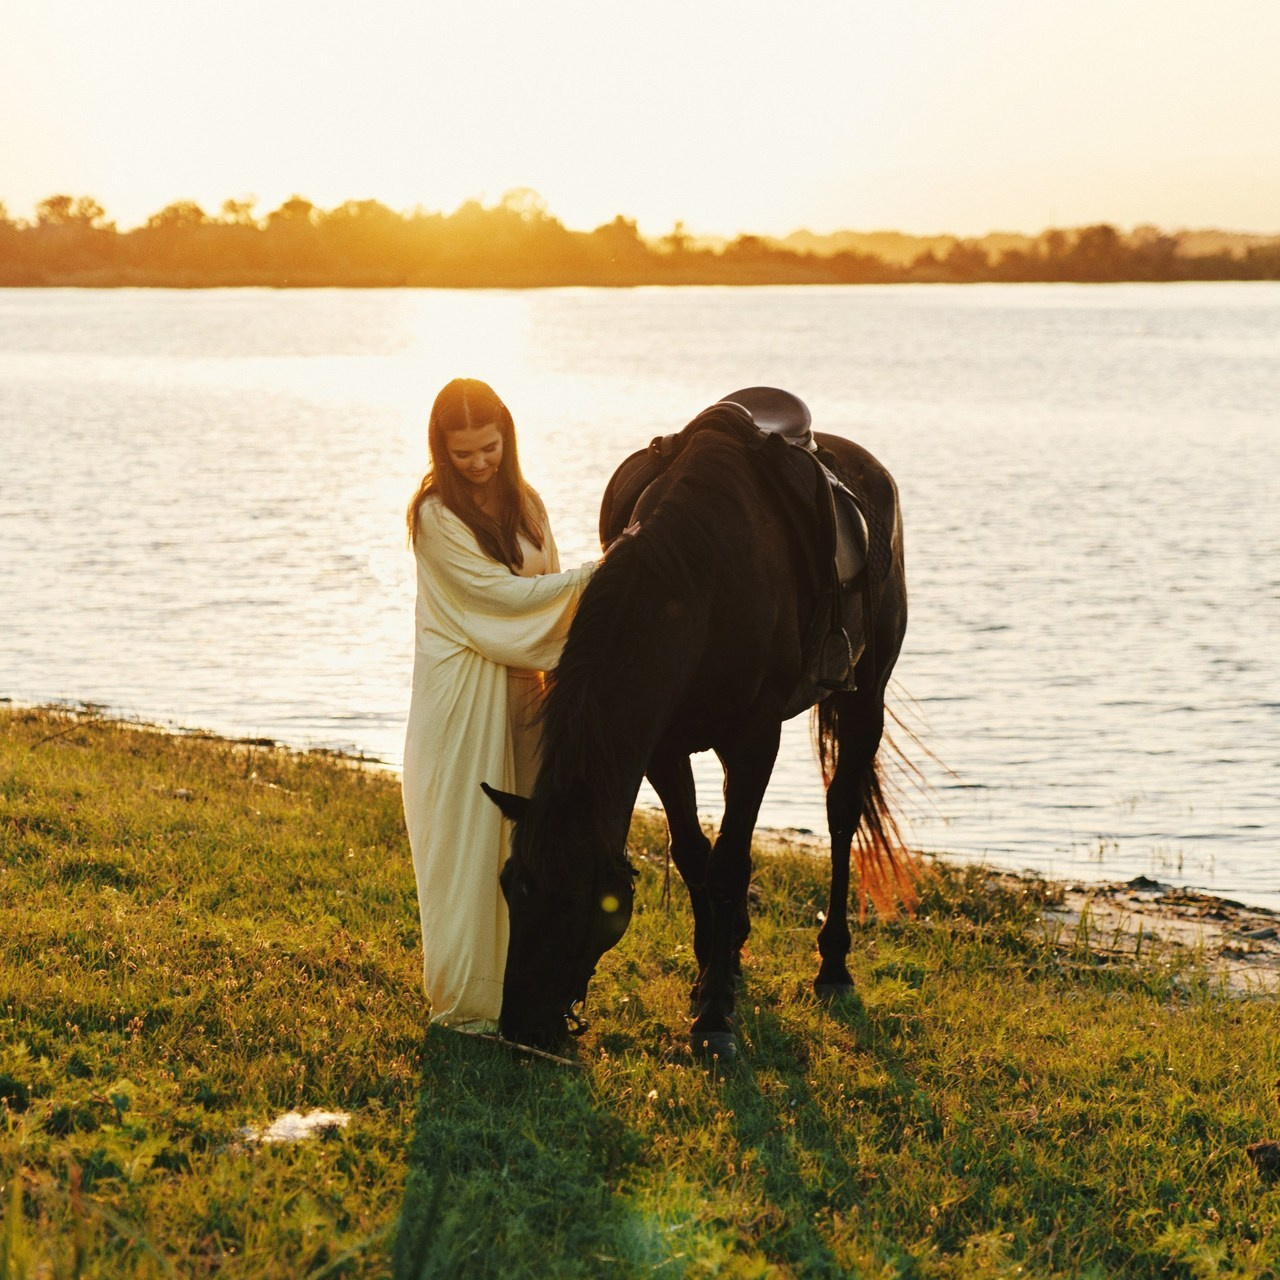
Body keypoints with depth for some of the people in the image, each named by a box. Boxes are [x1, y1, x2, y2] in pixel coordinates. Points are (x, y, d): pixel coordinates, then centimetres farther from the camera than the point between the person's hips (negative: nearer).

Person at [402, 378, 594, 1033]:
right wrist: (595, 574, -18)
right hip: (462, 696, -6)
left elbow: (545, 597, 12)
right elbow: (500, 593, -15)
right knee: (466, 843, -1)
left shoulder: (523, 504, 11)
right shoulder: (436, 513, -10)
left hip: (521, 685, 6)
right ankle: (465, 1000, 8)